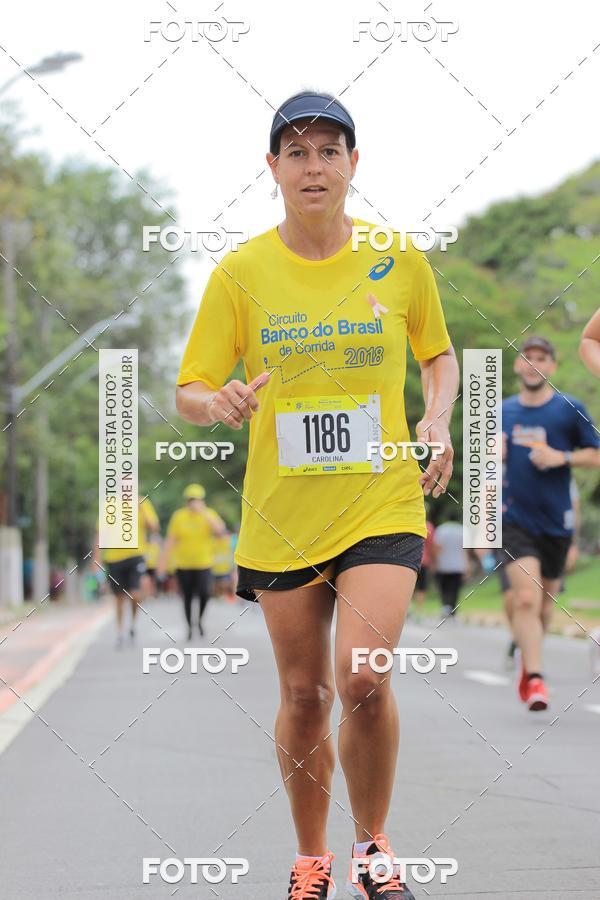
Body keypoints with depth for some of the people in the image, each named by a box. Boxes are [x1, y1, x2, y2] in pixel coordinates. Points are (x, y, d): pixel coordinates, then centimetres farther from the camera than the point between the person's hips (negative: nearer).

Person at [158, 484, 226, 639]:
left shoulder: (209, 514, 0)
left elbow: (220, 531, -17)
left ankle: (200, 619, 9)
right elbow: (170, 540, 3)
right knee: (187, 598, 7)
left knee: (204, 593, -18)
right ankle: (189, 626, 24)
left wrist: (204, 513, -20)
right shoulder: (179, 516, 0)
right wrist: (163, 561, 0)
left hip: (203, 564, -1)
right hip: (183, 564, 1)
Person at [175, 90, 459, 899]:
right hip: (282, 514, 1)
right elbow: (190, 391, 1)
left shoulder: (398, 259, 1)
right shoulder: (240, 273, -1)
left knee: (363, 678, -17)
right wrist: (219, 404, -22)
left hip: (383, 505, -1)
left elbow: (439, 352, 18)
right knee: (304, 694, 7)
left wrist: (438, 419, 0)